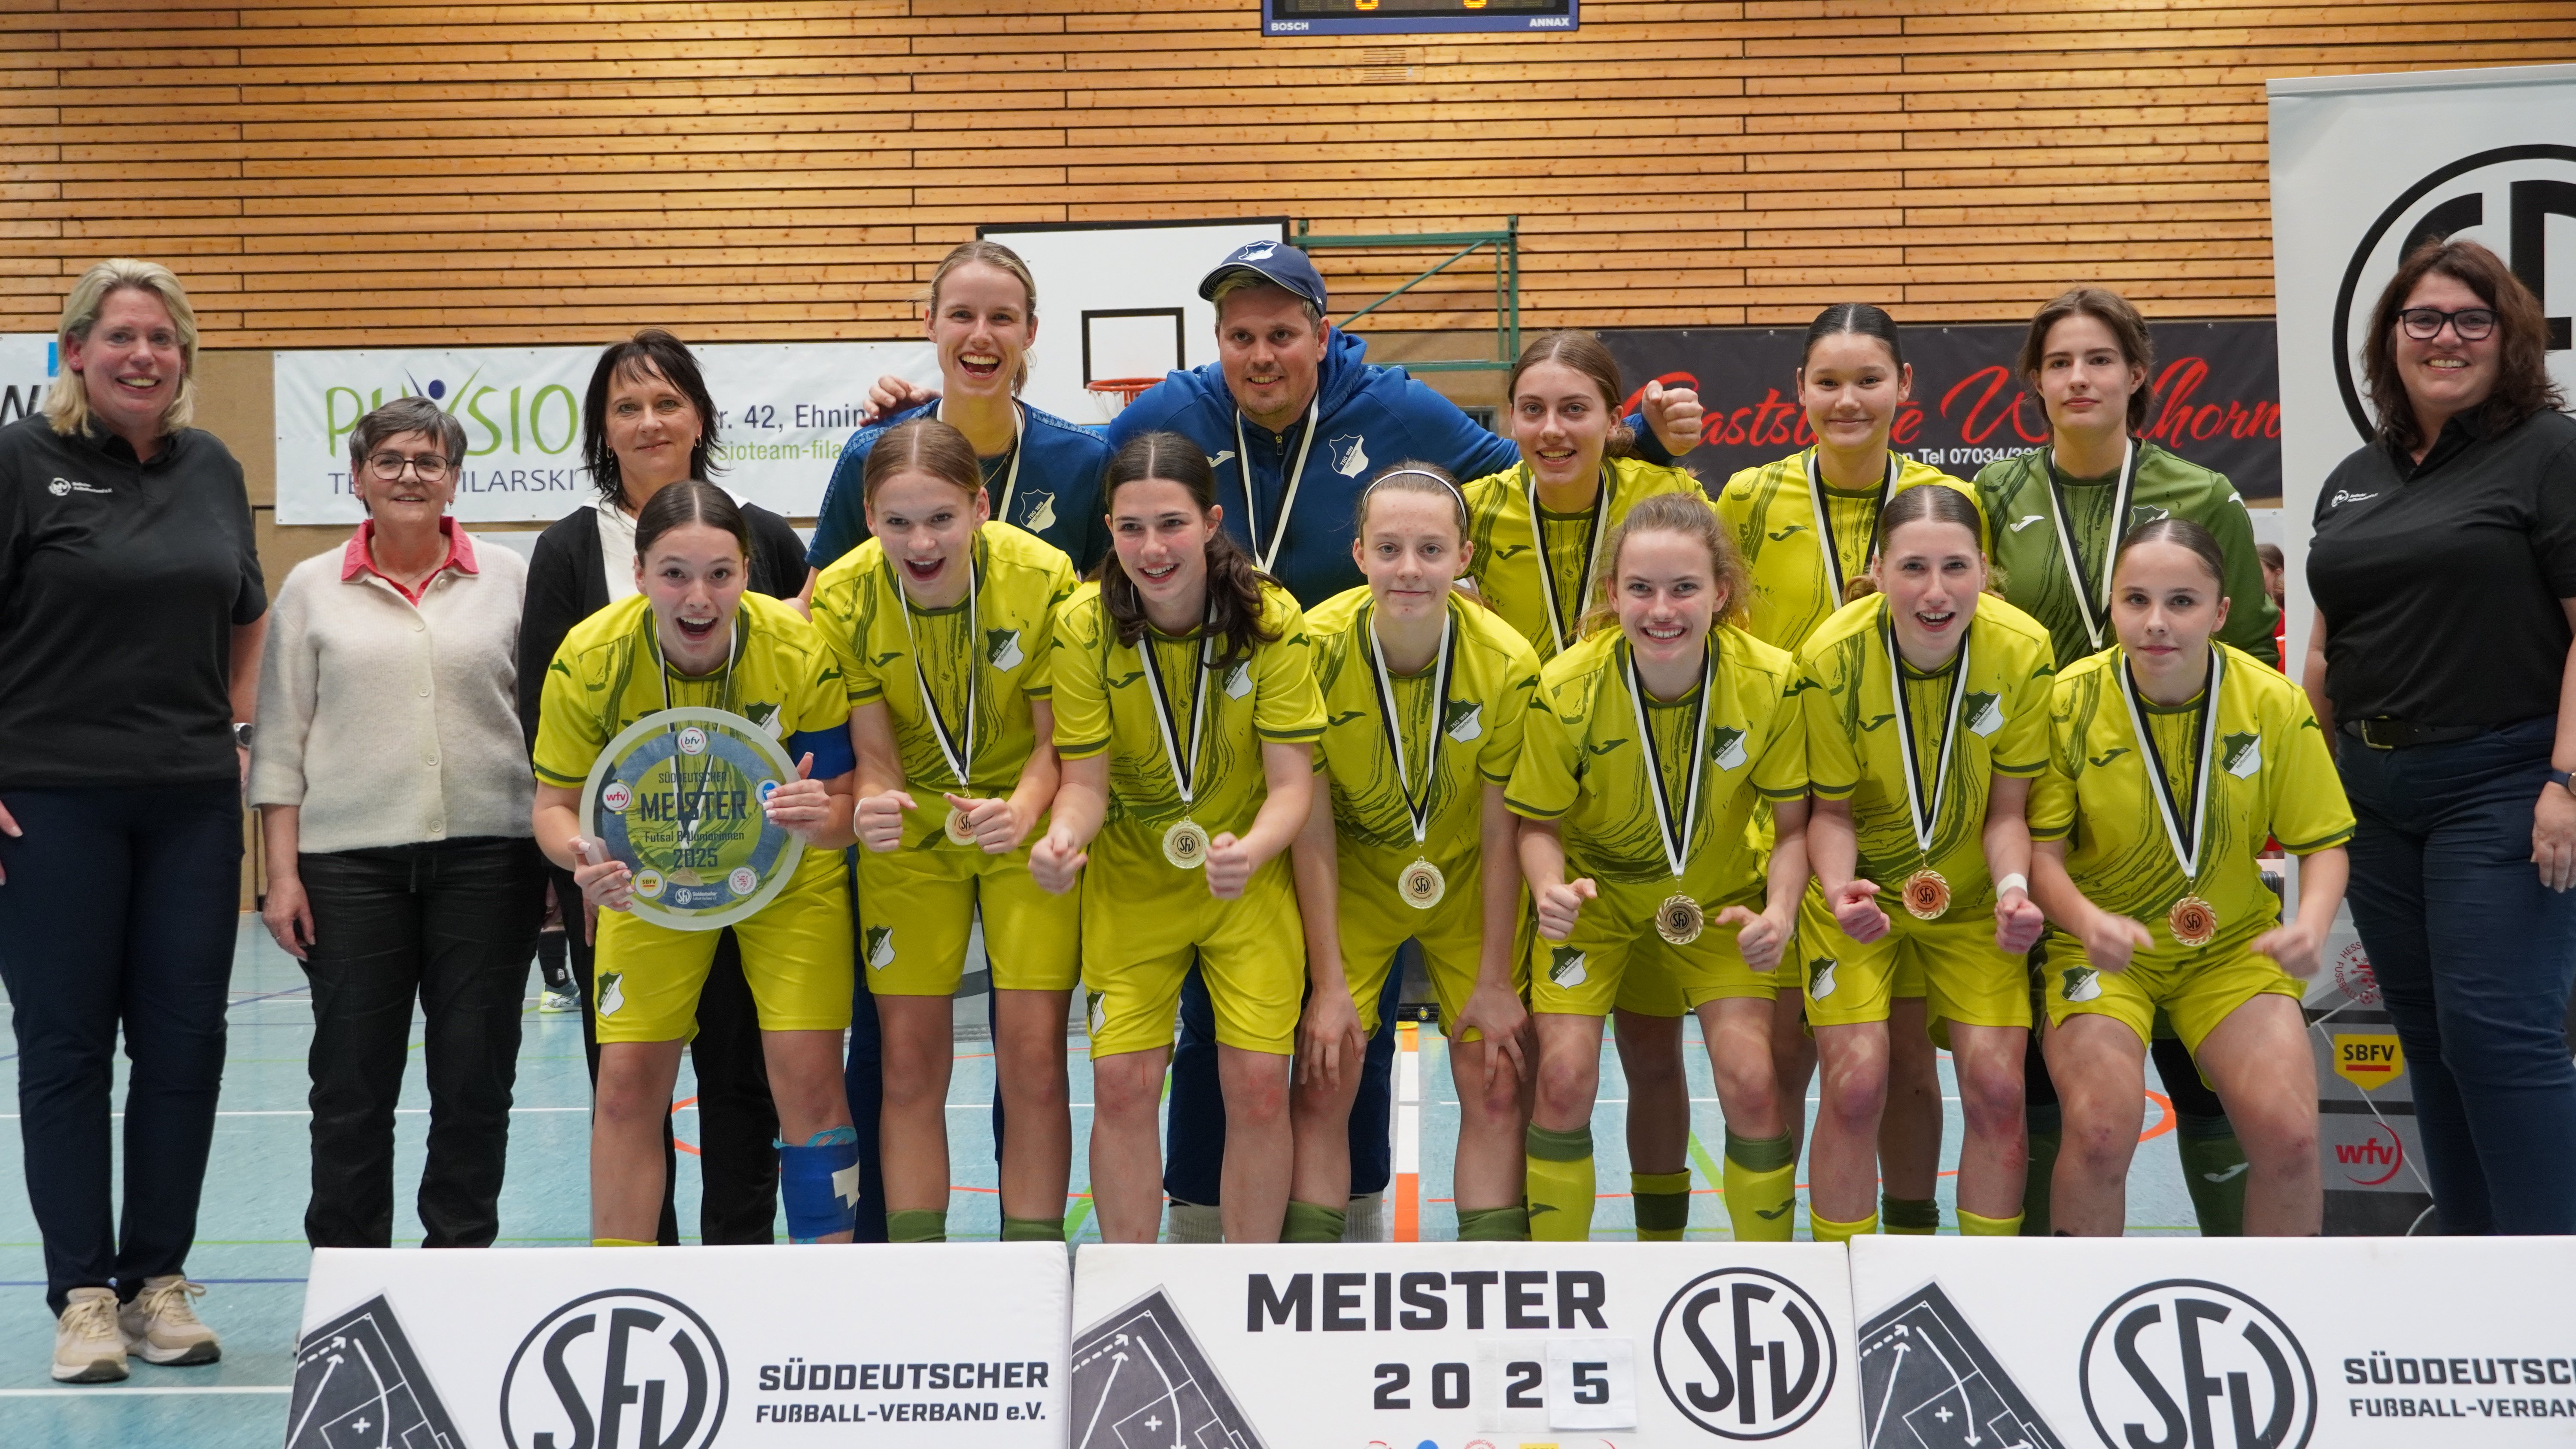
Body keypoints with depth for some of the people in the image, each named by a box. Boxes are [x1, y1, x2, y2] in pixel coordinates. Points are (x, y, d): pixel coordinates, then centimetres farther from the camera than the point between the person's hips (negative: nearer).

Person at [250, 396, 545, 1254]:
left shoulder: (509, 580, 6)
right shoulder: (312, 589, 8)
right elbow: (281, 741, 7)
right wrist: (282, 871, 0)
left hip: (487, 856, 0)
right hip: (351, 862, 0)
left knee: (475, 1080, 4)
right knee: (352, 1084, 3)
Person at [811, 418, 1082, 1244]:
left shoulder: (1043, 580, -24)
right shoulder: (843, 599, -18)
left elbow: (1058, 738, -13)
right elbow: (874, 757, -11)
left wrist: (1022, 809, -33)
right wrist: (872, 808, -34)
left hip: (1028, 828, -1)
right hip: (910, 834, 2)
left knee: (1032, 1055, -6)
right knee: (910, 1062, 2)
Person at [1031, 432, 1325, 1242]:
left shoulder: (1271, 621, -17)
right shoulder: (1084, 627, -15)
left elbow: (1292, 781, -16)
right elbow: (1086, 780, -11)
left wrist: (1250, 850, -37)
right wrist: (1062, 839, -34)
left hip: (1249, 879, -1)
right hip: (1130, 879, 1)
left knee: (1258, 1086, -6)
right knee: (1122, 1086, -4)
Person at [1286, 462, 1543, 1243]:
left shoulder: (1508, 664, -22)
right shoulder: (1315, 647, -23)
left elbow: (1501, 835, -12)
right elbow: (1312, 830, -16)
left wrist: (1494, 983, -8)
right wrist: (1329, 985, -15)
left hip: (1470, 883, 1)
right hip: (1350, 878, 0)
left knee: (1497, 1086, -3)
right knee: (1322, 1084, -7)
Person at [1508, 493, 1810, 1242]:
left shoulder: (1771, 680, -21)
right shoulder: (1567, 687, -23)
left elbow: (1794, 824, -10)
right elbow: (1540, 823, -10)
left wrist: (1779, 912, -28)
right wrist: (1552, 890, -31)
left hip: (1718, 898, 1)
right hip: (1595, 894, -1)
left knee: (1749, 1078, -12)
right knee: (1565, 1074, -14)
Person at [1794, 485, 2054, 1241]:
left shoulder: (2023, 651, -20)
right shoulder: (1833, 658, -23)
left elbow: (2008, 807, -8)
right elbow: (1831, 808, -10)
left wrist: (2014, 888, -27)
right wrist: (1839, 888, -30)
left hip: (1972, 897, 2)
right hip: (1860, 894, -1)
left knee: (1996, 1086, -6)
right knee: (1856, 1083, -11)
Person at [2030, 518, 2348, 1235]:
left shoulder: (2273, 701, -9)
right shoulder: (2070, 700, -12)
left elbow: (2322, 841, -1)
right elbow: (2039, 847, -8)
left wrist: (2311, 923, -22)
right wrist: (2088, 921, -28)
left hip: (2233, 947, 1)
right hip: (2101, 945, -1)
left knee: (2288, 1133, -18)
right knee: (2101, 1131, -24)